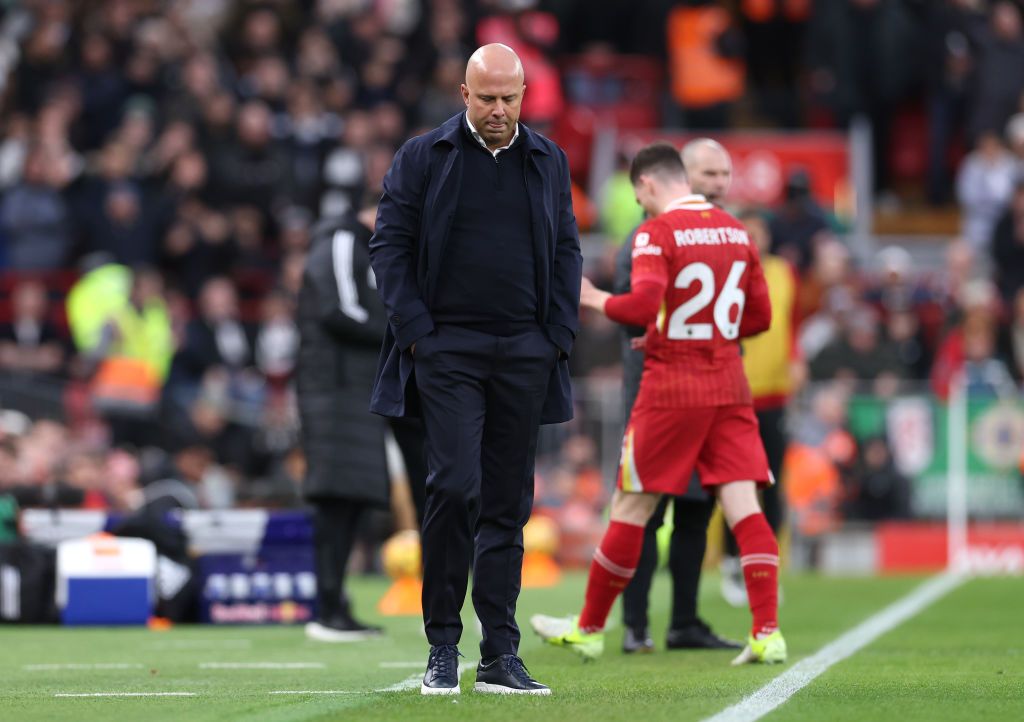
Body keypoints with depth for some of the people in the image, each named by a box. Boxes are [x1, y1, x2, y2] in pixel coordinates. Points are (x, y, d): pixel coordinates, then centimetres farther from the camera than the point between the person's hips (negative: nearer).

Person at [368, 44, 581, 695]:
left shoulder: (548, 161, 11)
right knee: (456, 487, -14)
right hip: (448, 348, -3)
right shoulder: (423, 158, 2)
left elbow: (567, 253, 14)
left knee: (509, 503, 5)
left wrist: (557, 337, 3)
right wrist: (417, 333, -7)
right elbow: (390, 246, 1)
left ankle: (501, 655, 8)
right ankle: (443, 647, -6)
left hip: (525, 352, 3)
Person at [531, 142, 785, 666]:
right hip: (729, 385, 5)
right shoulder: (735, 231, 10)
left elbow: (642, 307, -22)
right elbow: (760, 316, 14)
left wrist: (594, 299, -5)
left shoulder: (657, 233, -10)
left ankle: (589, 629, 16)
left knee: (631, 507, 5)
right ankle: (767, 632, -12)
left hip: (672, 387, -5)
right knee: (742, 504, 0)